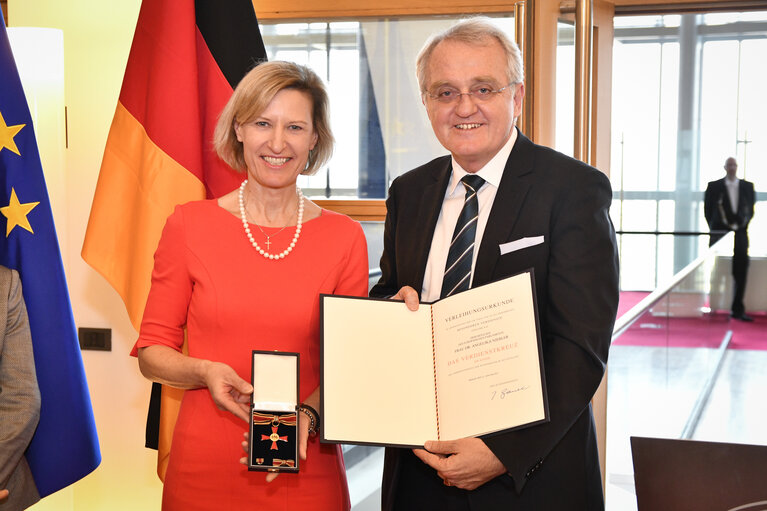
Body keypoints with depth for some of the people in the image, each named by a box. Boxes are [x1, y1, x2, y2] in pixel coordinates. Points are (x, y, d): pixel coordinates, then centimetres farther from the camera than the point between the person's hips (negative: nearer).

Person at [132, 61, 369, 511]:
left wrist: (306, 415, -15)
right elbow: (152, 351, 3)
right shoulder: (189, 225, -2)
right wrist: (205, 372, -16)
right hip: (203, 469, 0)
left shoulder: (345, 238, 0)